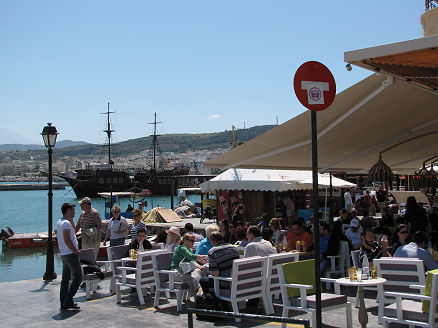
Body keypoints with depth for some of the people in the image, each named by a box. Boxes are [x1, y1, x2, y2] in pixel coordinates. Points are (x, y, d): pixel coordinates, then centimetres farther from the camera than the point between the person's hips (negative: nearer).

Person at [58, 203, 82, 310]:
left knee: (65, 279, 11)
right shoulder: (66, 223, -16)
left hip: (64, 254, 10)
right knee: (77, 277, -7)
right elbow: (67, 240, -23)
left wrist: (71, 219, 17)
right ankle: (68, 301, -10)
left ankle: (64, 303, 14)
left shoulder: (60, 222, 14)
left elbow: (73, 230, 29)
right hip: (71, 254, -10)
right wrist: (75, 250, -15)